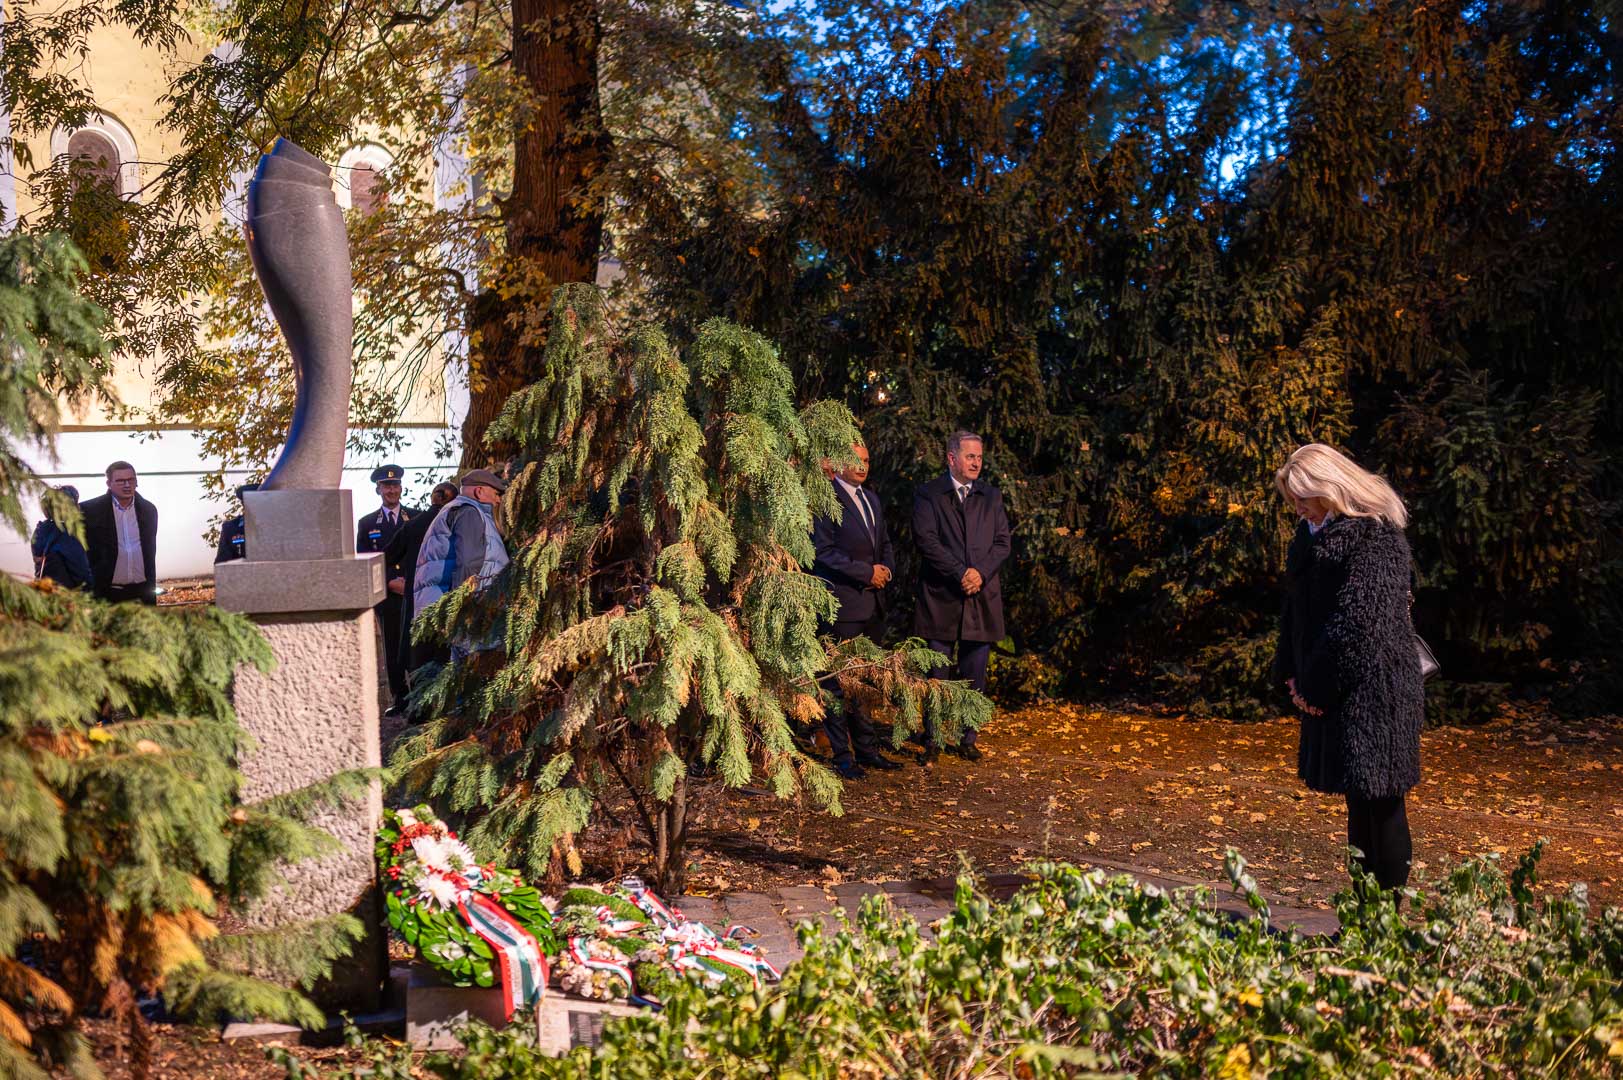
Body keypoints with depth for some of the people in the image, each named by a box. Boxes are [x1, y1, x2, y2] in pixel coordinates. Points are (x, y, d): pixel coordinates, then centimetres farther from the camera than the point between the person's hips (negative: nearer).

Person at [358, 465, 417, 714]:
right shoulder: (367, 523, 10)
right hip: (387, 595, 0)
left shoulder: (416, 518, 10)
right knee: (393, 649, 2)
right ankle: (399, 699, 8)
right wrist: (391, 582, -7)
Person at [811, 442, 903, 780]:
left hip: (872, 603, 8)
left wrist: (886, 568, 4)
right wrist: (866, 572, -15)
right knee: (839, 681, -3)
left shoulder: (871, 499, 18)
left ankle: (866, 749, 21)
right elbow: (823, 552, -16)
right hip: (841, 604, -8)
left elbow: (884, 543, 25)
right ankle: (842, 756, 3)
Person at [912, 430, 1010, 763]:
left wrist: (980, 571, -11)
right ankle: (932, 741, 10)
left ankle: (967, 740, 15)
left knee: (974, 677, 6)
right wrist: (960, 573, -16)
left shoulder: (991, 496, 14)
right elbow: (926, 539, -10)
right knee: (937, 675, 2)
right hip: (940, 597, -3)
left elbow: (1002, 542, 6)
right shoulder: (928, 494, 1)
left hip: (982, 598, 3)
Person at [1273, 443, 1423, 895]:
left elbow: (1355, 626, -21)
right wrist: (1292, 672, 9)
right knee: (1360, 807, 16)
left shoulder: (1373, 540, -17)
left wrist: (1315, 687, -14)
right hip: (1332, 691, 9)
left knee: (1377, 805, -3)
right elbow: (1297, 607, 18)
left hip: (1372, 692, -9)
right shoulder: (1314, 533, 11)